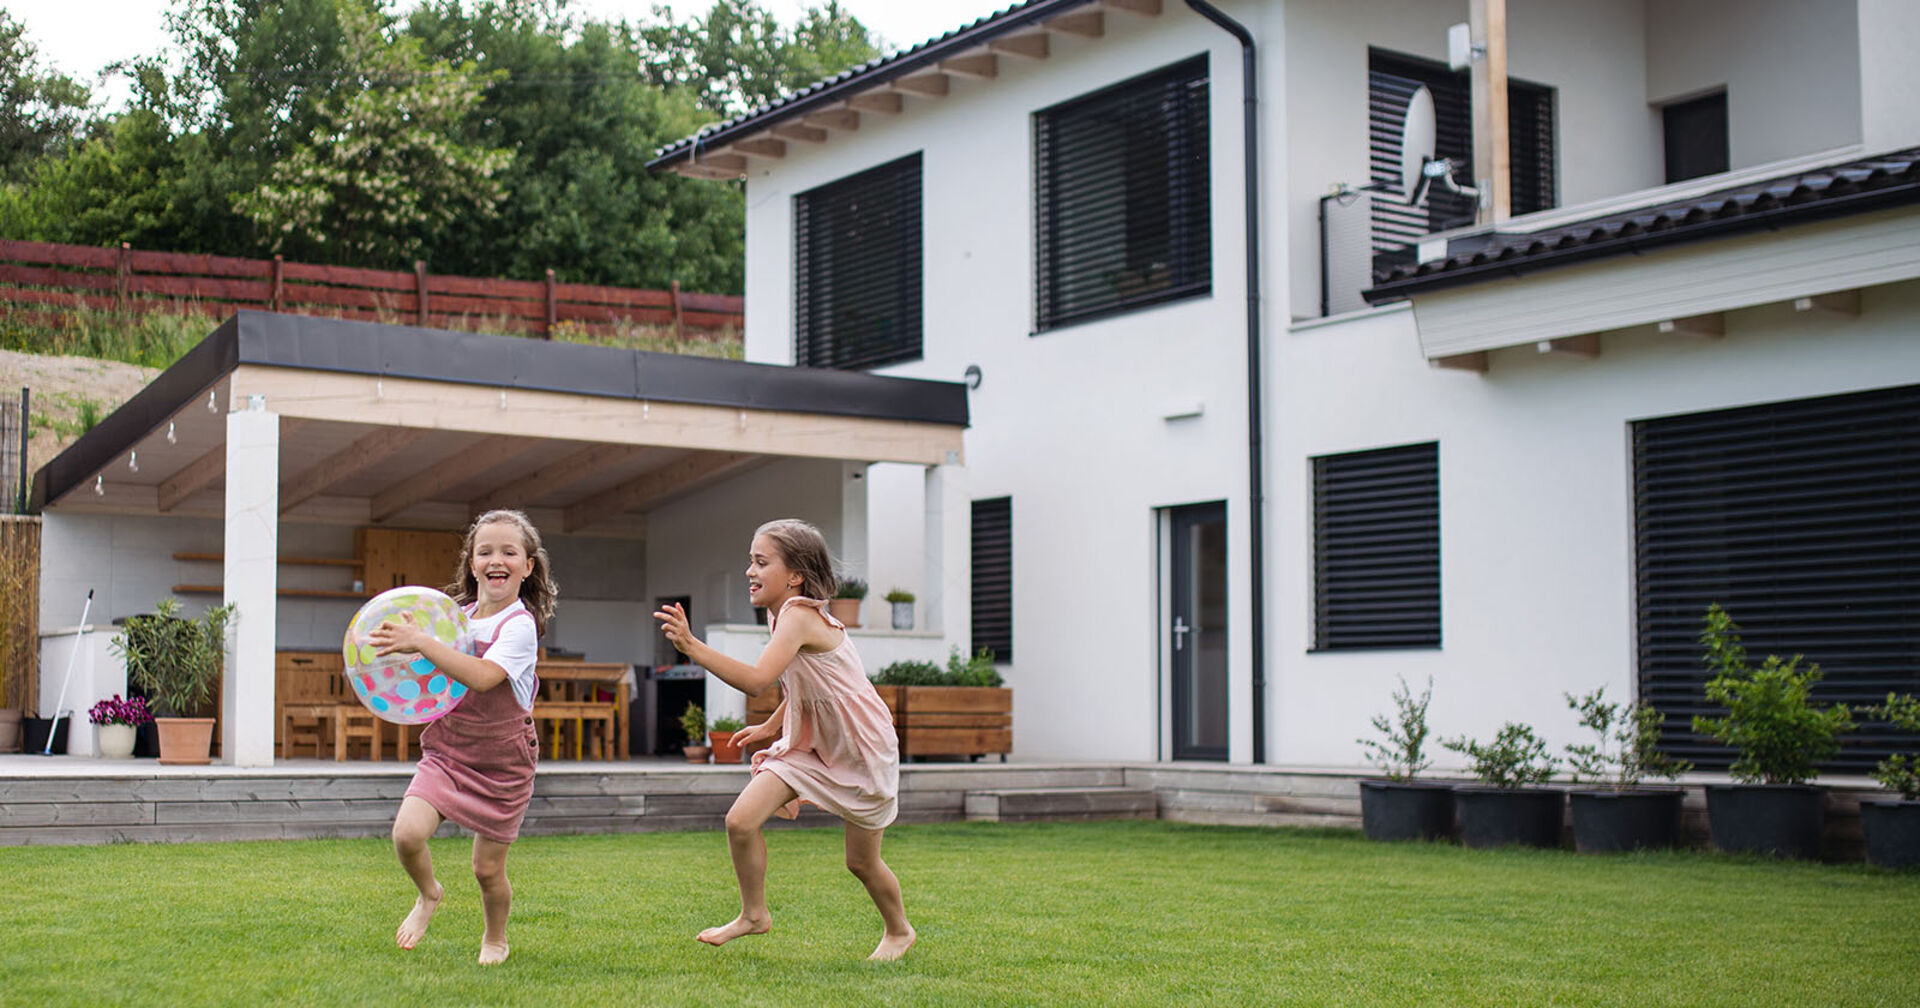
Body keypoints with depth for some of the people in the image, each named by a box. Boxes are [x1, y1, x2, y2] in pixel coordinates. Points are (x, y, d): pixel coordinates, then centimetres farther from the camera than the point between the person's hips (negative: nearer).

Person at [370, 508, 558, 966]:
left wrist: (423, 642, -35)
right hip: (446, 751, 4)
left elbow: (483, 676, -31)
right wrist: (404, 644, -2)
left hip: (501, 762, -4)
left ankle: (495, 938, 35)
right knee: (407, 832, -18)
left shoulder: (520, 626, -15)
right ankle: (428, 894, 15)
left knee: (488, 868, 5)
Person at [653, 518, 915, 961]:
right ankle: (754, 915, 12)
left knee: (861, 861, 9)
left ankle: (899, 930, 37)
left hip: (863, 750, -8)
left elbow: (757, 680, -42)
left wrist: (692, 646, -46)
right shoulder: (783, 613, 0)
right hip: (809, 742, 8)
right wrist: (771, 726, 22)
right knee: (740, 820, -9)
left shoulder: (799, 615, -28)